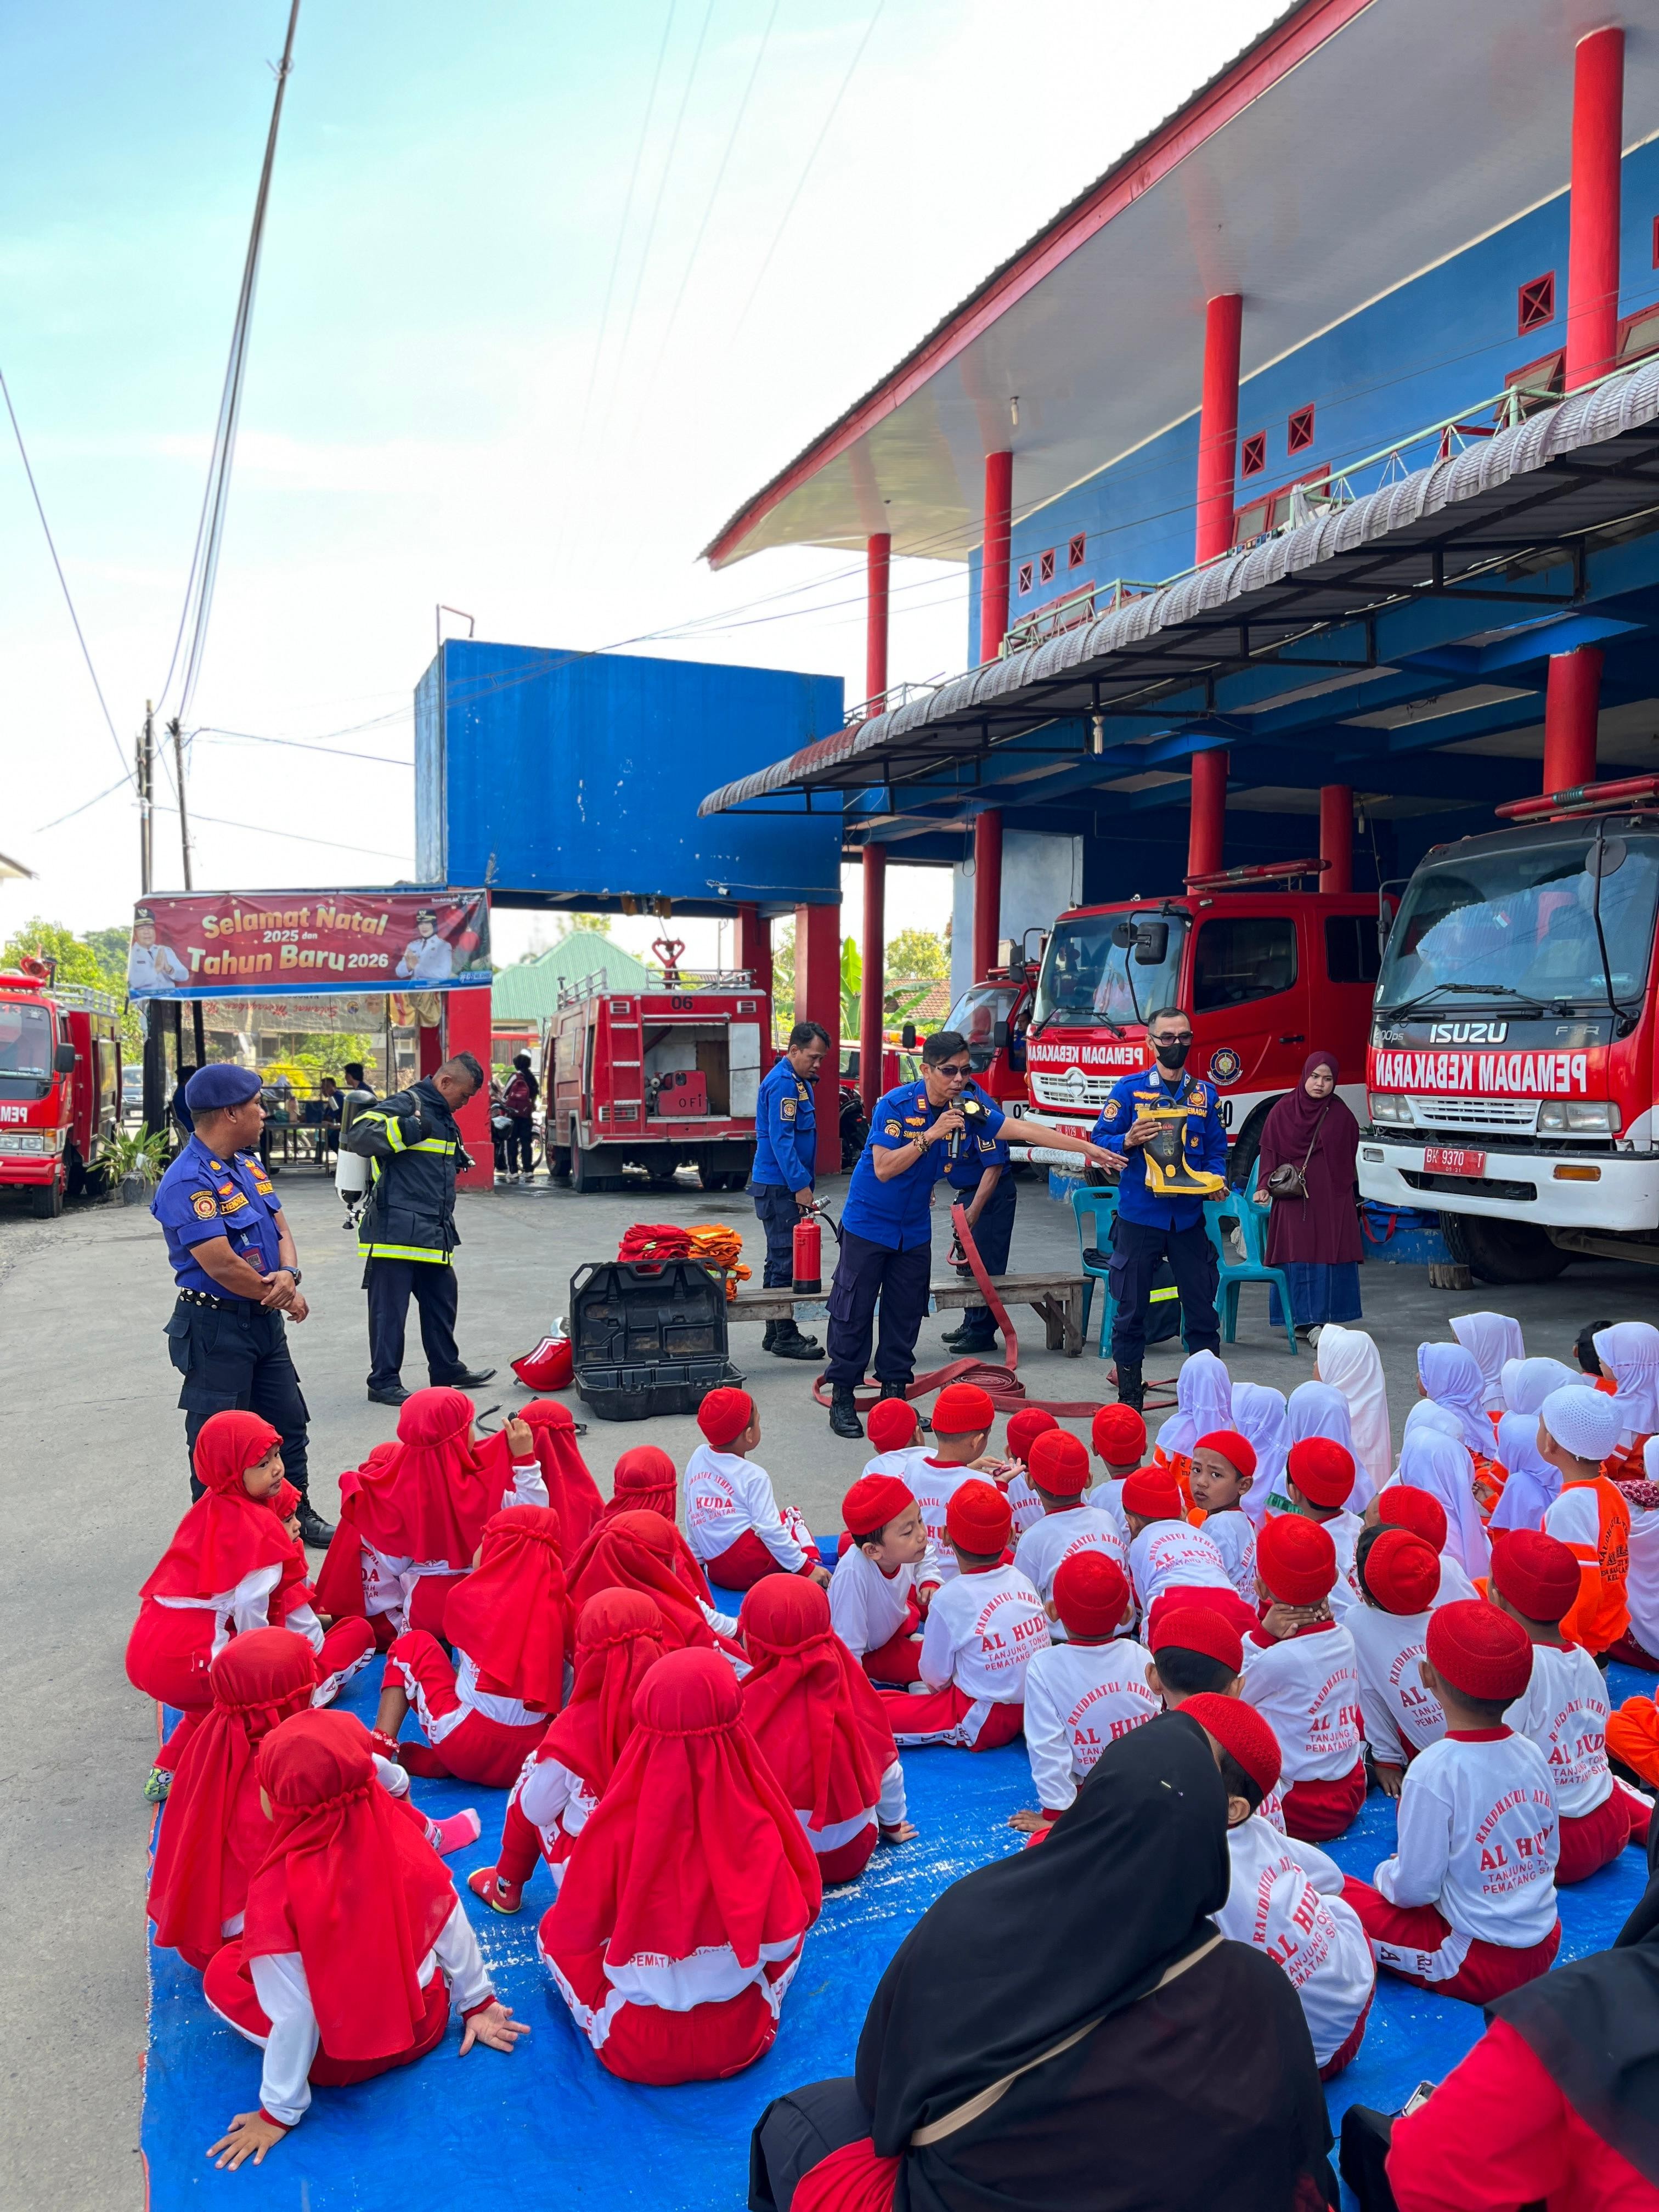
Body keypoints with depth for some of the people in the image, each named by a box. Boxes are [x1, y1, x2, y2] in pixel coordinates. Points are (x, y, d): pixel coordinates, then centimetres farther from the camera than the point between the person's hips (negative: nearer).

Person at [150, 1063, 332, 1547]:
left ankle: (299, 1516, 34)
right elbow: (222, 1265, -25)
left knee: (289, 1422, 18)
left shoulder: (248, 1164, 8)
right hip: (217, 1329, -9)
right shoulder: (188, 1182, -21)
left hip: (266, 1321, 9)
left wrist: (288, 1275, -12)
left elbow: (281, 1230, 9)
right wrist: (283, 1296, -12)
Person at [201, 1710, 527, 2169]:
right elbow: (452, 1925, -6)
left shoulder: (280, 1889, -30)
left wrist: (279, 2112, -7)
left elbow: (292, 2012, -23)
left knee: (222, 1971, 15)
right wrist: (478, 2002, 10)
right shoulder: (398, 1832, -18)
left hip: (340, 2060, -4)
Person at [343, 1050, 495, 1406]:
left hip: (432, 1236, 9)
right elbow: (358, 1136, -25)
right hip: (396, 1231, -9)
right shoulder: (405, 1105, -11)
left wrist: (458, 1159, 17)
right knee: (390, 1310, 0)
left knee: (442, 1301, 17)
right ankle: (384, 1382, 9)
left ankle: (446, 1369, 31)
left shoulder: (443, 1116, 19)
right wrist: (410, 1129, -30)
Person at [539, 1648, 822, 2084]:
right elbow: (784, 1941, -11)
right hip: (742, 2041, 2)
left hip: (632, 2051, -1)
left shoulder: (613, 1831, -27)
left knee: (553, 1928, 20)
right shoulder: (757, 1831, -25)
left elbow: (572, 1935, -11)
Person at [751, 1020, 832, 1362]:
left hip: (786, 1187, 11)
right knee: (786, 1261, -7)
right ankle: (785, 1337, -2)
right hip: (778, 1186, -11)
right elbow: (781, 1140, -21)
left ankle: (776, 1333, 21)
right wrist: (800, 1186, -22)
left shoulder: (798, 1081, 17)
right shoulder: (783, 1083, -16)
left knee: (780, 1260, 14)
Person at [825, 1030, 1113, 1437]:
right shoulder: (895, 1105, -21)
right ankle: (842, 1398, 10)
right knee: (853, 1312, -1)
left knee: (906, 1315, 10)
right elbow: (884, 1169, -25)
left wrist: (1087, 1148, -10)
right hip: (869, 1223, -5)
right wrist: (930, 1135, -33)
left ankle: (895, 1393, 22)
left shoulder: (968, 1104, -7)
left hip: (914, 1228, 5)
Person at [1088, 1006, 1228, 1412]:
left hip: (1188, 1218, 3)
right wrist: (1128, 1141, -21)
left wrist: (1215, 1180, -7)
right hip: (1138, 1215, -2)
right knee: (1130, 1311, 3)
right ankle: (1129, 1398, 15)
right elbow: (1100, 1139, -2)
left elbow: (1216, 1149, 12)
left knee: (1202, 1308, 5)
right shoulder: (1128, 1089, 0)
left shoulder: (1205, 1093, 10)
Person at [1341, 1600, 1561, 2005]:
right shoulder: (1532, 1754, -6)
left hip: (1480, 1964, -6)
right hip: (1544, 1947, 6)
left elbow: (1414, 1889, -18)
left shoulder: (1435, 1769, -24)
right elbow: (1550, 1855, 7)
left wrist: (1387, 1874, 3)